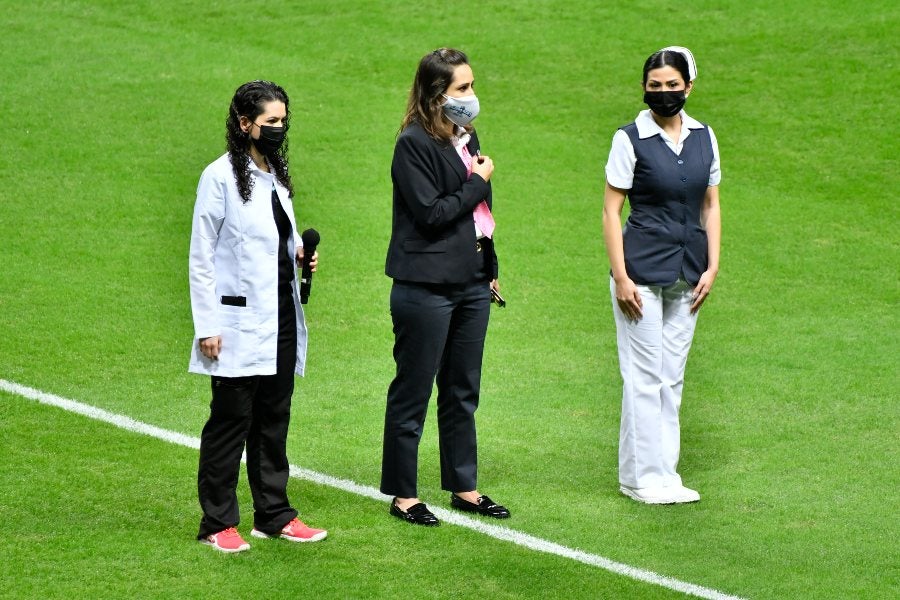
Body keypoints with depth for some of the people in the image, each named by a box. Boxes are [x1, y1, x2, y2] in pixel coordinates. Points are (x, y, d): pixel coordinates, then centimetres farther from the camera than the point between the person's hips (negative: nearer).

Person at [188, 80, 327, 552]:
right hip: (240, 322, -7)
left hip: (281, 317, 7)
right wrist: (207, 326, -13)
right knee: (231, 421, -2)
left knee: (274, 419, 12)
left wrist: (300, 252, 1)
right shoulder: (220, 177, -9)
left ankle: (273, 514, 20)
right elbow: (201, 257, -9)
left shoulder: (277, 174, 13)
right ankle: (218, 523, 6)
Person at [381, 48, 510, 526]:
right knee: (412, 392, 1)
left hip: (471, 284, 8)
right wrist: (479, 181, -11)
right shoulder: (414, 145, -13)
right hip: (426, 286, -8)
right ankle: (403, 495, 9)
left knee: (463, 391, 14)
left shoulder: (466, 137, 12)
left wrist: (490, 270, 17)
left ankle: (463, 487, 23)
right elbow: (431, 213, -20)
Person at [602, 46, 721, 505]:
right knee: (645, 376, -4)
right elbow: (611, 210, -7)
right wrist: (620, 276, -13)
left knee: (672, 378, 10)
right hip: (642, 272, -5)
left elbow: (710, 205, 13)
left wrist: (712, 266, 4)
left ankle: (663, 474, 18)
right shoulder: (631, 139, -7)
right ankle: (643, 477, 3)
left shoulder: (703, 137, 7)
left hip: (687, 275, 5)